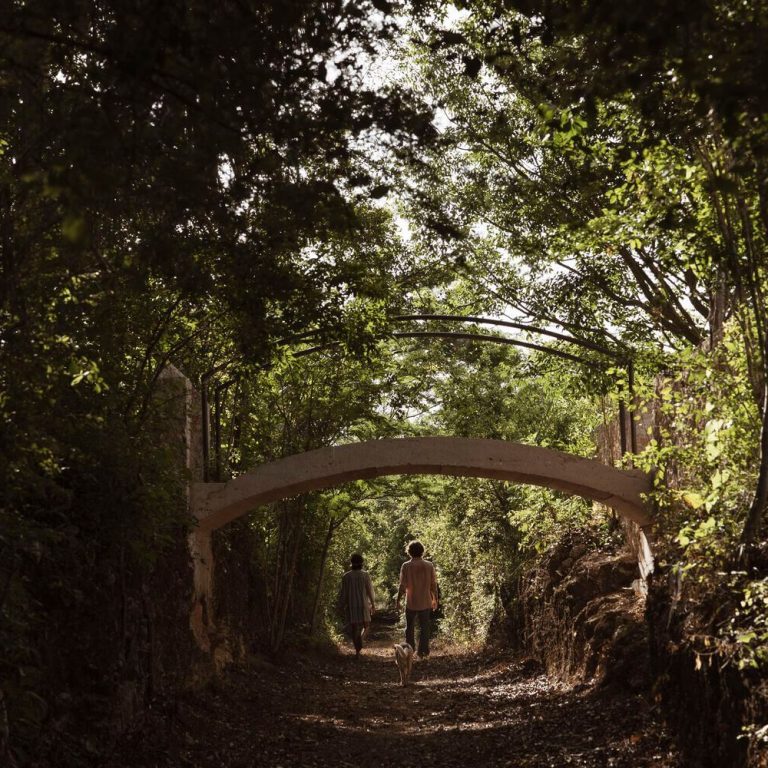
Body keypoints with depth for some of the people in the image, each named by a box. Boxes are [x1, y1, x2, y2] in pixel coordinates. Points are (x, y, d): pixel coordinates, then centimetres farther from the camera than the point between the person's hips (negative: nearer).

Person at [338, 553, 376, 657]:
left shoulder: (346, 576, -4)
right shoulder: (365, 575, -6)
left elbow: (343, 593, -2)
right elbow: (370, 591, -4)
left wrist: (341, 607, 7)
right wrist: (373, 604, 5)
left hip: (351, 606, 1)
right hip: (363, 605, -1)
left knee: (354, 627, 8)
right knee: (365, 625, 17)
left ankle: (357, 650, 5)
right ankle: (360, 640, -9)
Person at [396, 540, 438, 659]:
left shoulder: (406, 566, -10)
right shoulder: (429, 566, -4)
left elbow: (402, 586, -9)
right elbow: (433, 585, 0)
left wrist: (398, 601, 0)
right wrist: (435, 600, 12)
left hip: (411, 603, -1)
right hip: (426, 603, 1)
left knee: (410, 628, 14)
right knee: (424, 628, 9)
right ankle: (423, 652, 8)